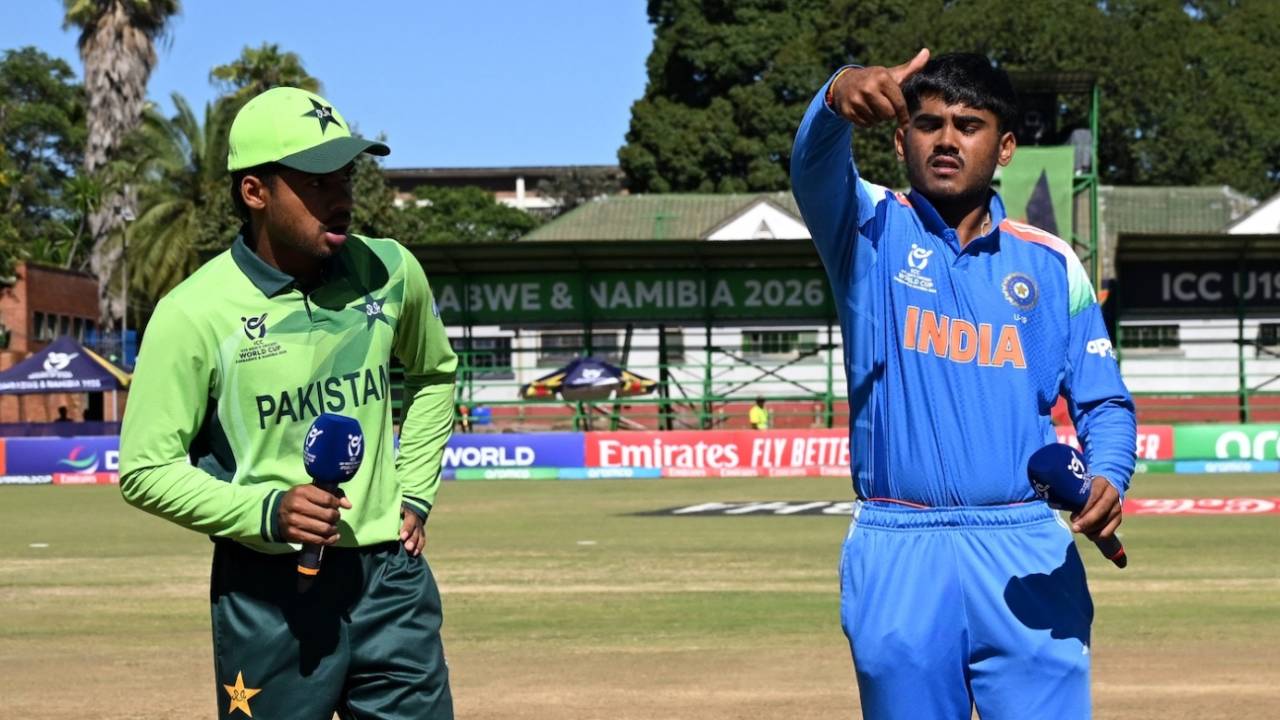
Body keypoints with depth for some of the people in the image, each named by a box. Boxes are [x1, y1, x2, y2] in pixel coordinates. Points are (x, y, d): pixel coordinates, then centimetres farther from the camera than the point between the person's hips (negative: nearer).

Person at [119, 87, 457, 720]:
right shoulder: (194, 313, -12)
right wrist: (265, 512, -19)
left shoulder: (391, 272, 1)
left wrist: (415, 493, 12)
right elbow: (145, 469, -7)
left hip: (390, 574, 4)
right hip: (268, 589, -4)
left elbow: (434, 374, 22)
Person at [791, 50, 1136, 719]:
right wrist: (840, 98, -39)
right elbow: (815, 167, -16)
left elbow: (1104, 402, 13)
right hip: (897, 561, -1)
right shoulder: (870, 229, 7)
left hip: (1030, 560, 1)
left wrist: (1107, 478, -10)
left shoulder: (1052, 263, 12)